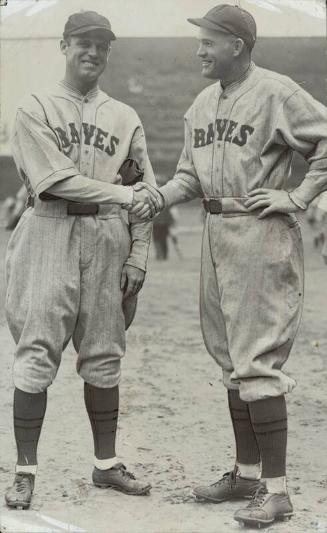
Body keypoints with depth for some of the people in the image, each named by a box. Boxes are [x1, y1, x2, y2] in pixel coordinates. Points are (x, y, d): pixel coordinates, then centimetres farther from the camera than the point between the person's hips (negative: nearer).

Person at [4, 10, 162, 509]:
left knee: (104, 354, 7)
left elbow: (144, 190, 12)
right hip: (50, 231, -3)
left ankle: (106, 463, 17)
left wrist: (138, 255, 3)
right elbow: (53, 178, -9)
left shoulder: (124, 117, 14)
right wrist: (122, 194, -12)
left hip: (107, 238, 3)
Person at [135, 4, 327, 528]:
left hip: (262, 234, -9)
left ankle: (276, 489, -4)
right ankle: (247, 473, 26)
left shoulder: (276, 92, -11)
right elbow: (191, 173, 16)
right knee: (230, 359, 14)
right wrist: (158, 196, -3)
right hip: (216, 233, 9)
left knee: (258, 361, -10)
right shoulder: (202, 103, 14)